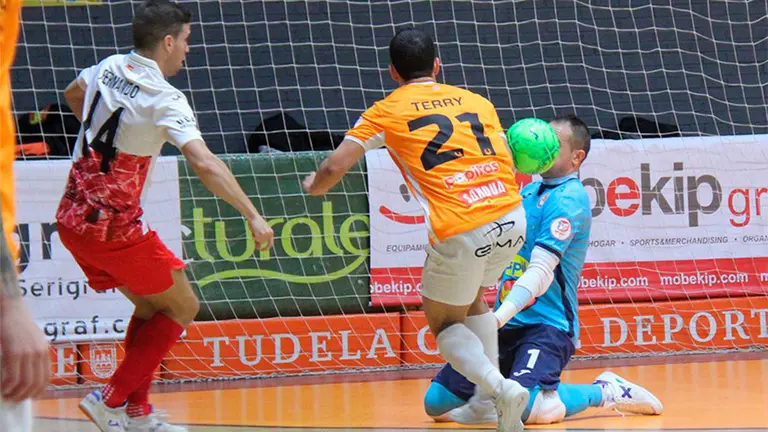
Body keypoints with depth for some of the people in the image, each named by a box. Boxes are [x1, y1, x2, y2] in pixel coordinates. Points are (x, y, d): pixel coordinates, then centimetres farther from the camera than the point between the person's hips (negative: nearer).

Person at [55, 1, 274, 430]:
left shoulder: (109, 69, 6)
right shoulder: (165, 99, -17)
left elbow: (74, 94, 30)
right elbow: (204, 164, -28)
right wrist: (254, 216, -29)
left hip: (72, 218, 8)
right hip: (115, 226, -8)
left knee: (152, 306, 21)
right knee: (182, 308, 7)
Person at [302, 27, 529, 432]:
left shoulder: (387, 111, 8)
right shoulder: (477, 101, 17)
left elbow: (334, 167, 5)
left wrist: (315, 186, 27)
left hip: (459, 233, -4)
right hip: (512, 219, 4)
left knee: (445, 324, 19)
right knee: (471, 299, 32)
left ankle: (499, 387, -7)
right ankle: (490, 399, 24)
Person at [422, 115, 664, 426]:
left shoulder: (568, 200, -12)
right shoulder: (530, 192, 14)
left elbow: (541, 272, -22)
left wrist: (498, 318, -32)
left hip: (547, 326, -7)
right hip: (508, 323, 8)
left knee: (527, 409, -29)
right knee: (437, 402, -3)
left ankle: (605, 392, -4)